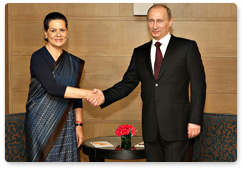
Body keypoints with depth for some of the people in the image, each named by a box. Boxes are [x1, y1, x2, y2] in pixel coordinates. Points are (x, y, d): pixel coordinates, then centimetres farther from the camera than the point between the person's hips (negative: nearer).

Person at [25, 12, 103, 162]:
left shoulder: (73, 62, 10)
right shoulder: (38, 58, -7)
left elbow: (76, 98, 12)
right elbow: (52, 88, -21)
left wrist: (79, 125, 5)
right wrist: (88, 93, -22)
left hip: (66, 126, 4)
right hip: (41, 125, -4)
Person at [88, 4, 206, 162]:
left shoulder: (187, 47, 1)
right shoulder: (140, 53, 13)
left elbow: (198, 86, -2)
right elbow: (127, 83, 9)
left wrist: (195, 120, -9)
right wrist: (104, 96, -9)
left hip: (176, 127, -4)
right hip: (150, 129, 4)